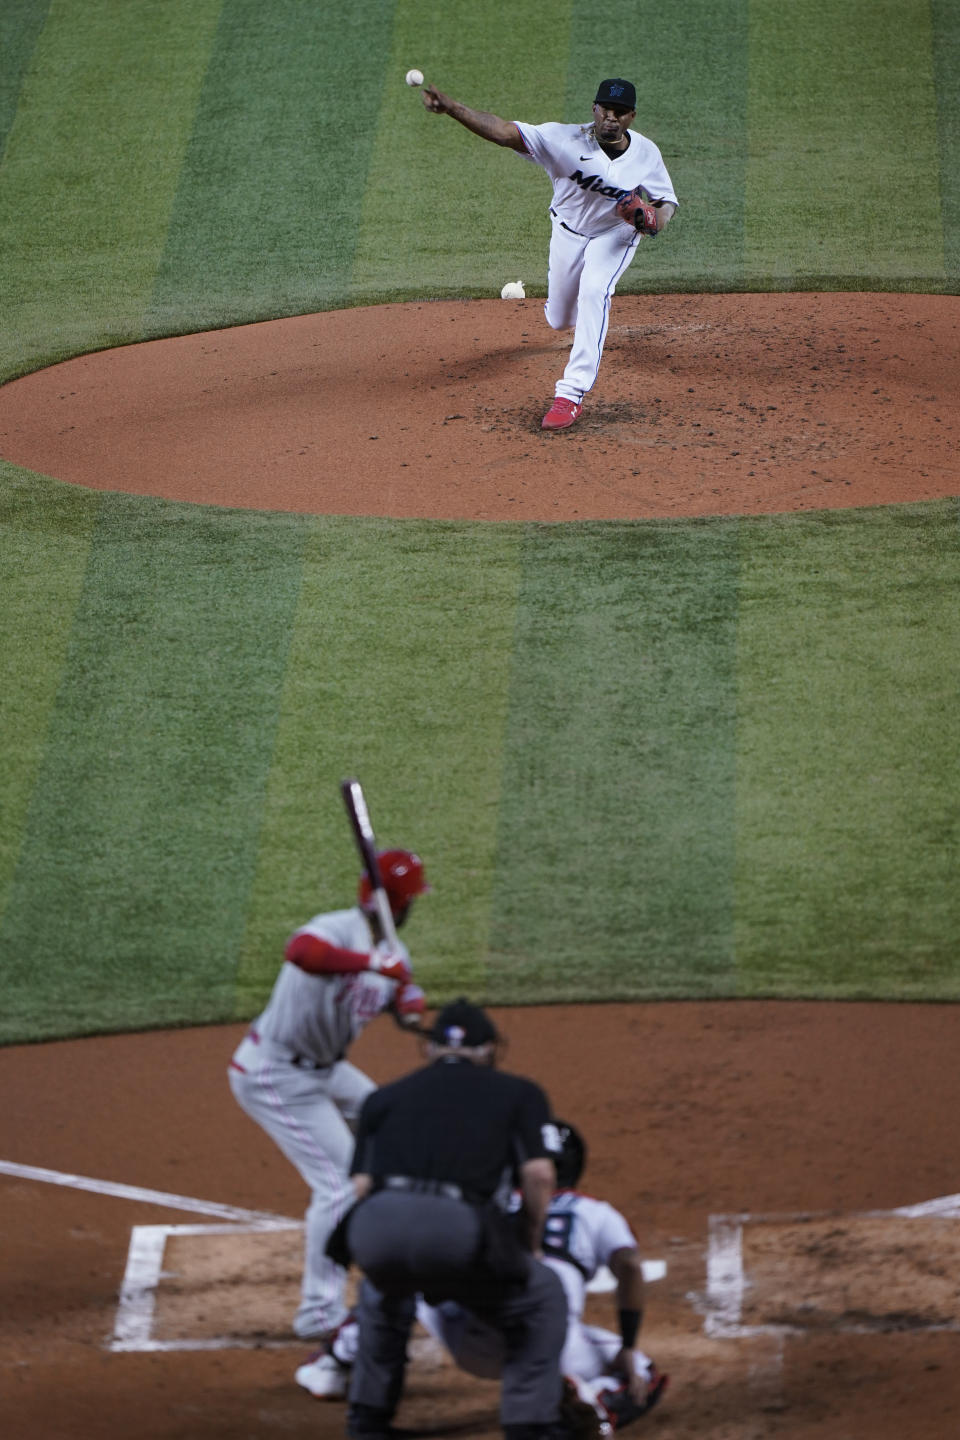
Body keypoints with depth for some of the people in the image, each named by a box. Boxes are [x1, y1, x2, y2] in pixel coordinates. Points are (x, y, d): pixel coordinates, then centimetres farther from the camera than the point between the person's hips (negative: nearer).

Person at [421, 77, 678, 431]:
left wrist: (660, 216, -31)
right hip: (568, 230, 1)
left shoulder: (646, 154, -21)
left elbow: (668, 200, -5)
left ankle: (572, 395, -28)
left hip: (616, 232, -1)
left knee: (594, 292, -28)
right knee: (559, 320, 14)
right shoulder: (567, 140, -30)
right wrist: (451, 108, -54)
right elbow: (503, 131, -39)